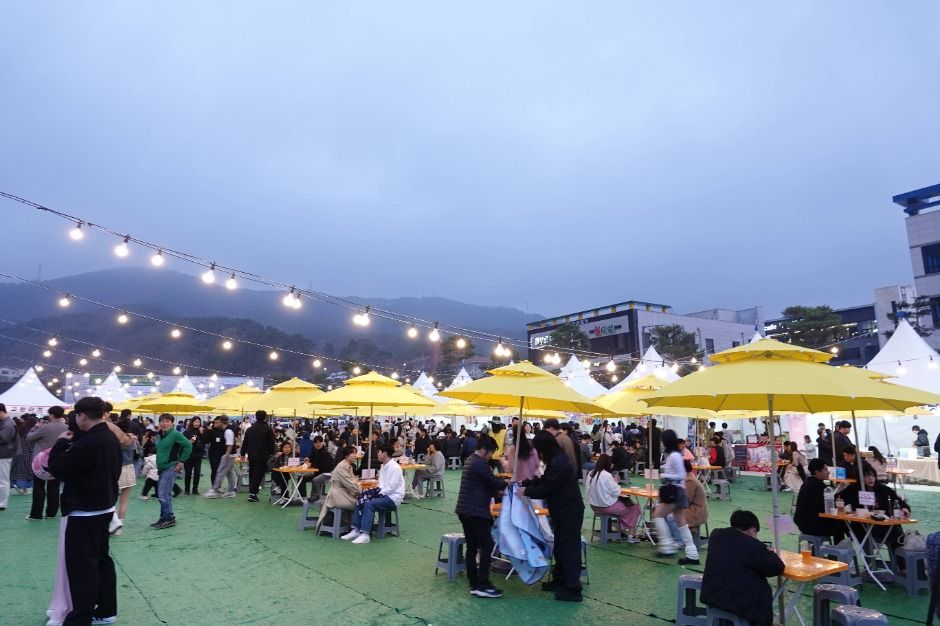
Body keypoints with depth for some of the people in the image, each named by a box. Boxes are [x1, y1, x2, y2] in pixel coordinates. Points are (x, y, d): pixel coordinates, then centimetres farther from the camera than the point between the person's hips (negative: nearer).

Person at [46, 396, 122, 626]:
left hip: (85, 514, -9)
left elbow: (58, 469, -17)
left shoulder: (88, 443, -24)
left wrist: (61, 442, -5)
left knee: (82, 565, 1)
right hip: (104, 508, 10)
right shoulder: (111, 438, 6)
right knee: (101, 559, 17)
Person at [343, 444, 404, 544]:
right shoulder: (383, 466, 13)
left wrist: (378, 493, -16)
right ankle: (355, 530, -8)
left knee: (369, 504, -28)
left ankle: (365, 534, -29)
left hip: (393, 498, -9)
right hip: (384, 495, 9)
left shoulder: (394, 467, -16)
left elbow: (392, 487, -20)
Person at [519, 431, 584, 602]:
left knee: (568, 549, -3)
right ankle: (560, 581, 30)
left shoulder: (559, 463, -24)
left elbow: (546, 489, -20)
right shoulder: (557, 459, 8)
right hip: (564, 511, 10)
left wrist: (527, 492, -8)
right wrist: (525, 483, 7)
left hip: (569, 512, -10)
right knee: (560, 546, 18)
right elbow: (545, 481, 16)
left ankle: (573, 590, 3)